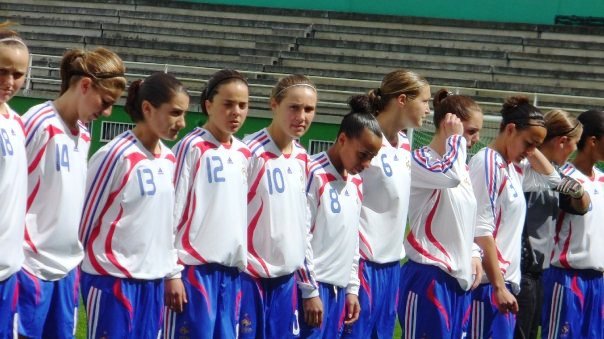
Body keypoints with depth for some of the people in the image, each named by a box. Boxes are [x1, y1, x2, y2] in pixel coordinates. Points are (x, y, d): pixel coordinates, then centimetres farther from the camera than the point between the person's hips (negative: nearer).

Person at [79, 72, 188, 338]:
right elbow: (86, 217, -6)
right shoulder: (115, 155, -12)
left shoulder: (169, 160, 10)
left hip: (154, 282, 7)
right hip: (112, 281, -7)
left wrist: (173, 273, 15)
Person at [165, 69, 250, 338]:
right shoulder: (192, 147, -6)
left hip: (232, 269, 6)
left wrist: (243, 263, 15)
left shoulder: (245, 154, 13)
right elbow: (172, 210, -7)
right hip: (195, 266, -6)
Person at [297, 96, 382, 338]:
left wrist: (352, 287, 15)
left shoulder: (356, 182, 14)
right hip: (314, 287, -7)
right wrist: (310, 291, -13)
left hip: (339, 289, 8)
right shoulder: (314, 174, -11)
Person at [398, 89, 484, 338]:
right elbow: (451, 175, -30)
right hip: (428, 275, -8)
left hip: (459, 276, 8)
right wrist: (455, 138, -14)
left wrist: (474, 254, 9)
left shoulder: (463, 167, 17)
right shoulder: (419, 160, -9)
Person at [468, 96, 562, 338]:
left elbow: (550, 178, 29)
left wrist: (531, 151, 12)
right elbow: (481, 232, -17)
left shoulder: (514, 168, 13)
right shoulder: (487, 163, -12)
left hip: (506, 281, 9)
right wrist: (499, 287, -18)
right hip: (488, 283, -9)